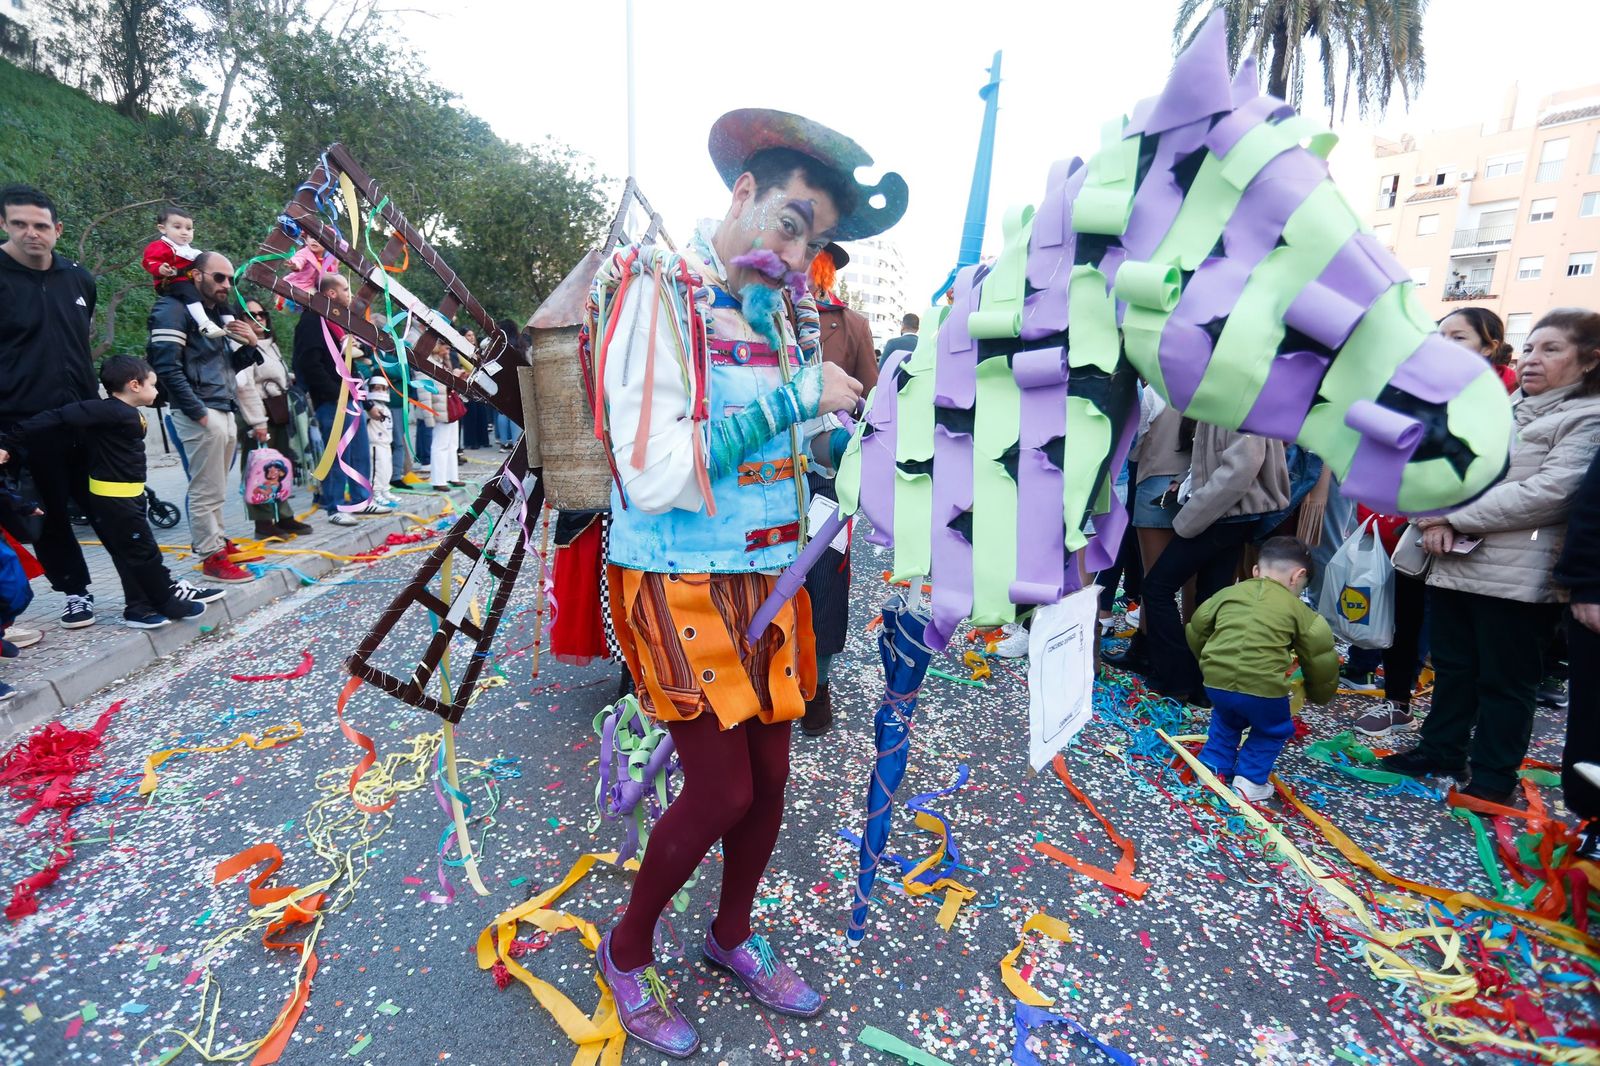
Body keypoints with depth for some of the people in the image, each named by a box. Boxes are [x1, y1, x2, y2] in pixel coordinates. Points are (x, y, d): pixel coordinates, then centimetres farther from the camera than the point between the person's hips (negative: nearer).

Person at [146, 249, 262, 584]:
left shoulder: (218, 314, 23)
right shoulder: (174, 310, -5)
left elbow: (230, 366, 26)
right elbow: (167, 366, -13)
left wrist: (249, 344, 7)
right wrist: (199, 412, -16)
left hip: (225, 413, 8)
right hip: (201, 414, -8)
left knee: (215, 490, 16)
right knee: (206, 491, -5)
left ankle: (217, 542, 25)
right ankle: (212, 557, 1)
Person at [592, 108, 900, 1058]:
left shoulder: (785, 312, 7)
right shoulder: (658, 291, -13)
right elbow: (651, 477, -24)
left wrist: (853, 427, -4)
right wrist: (794, 399, -21)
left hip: (769, 579, 6)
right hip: (678, 582, -6)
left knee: (770, 776, 14)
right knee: (722, 790, -1)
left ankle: (733, 935, 43)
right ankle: (629, 949, 32)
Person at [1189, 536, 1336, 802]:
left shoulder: (1228, 593, 18)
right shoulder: (1298, 610, 10)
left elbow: (1196, 630, 24)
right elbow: (1320, 655, 10)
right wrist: (1318, 693, 28)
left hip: (1216, 681, 3)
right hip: (1263, 686, -3)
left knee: (1226, 719, 34)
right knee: (1273, 730, 27)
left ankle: (1213, 766, 31)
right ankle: (1250, 780, 21)